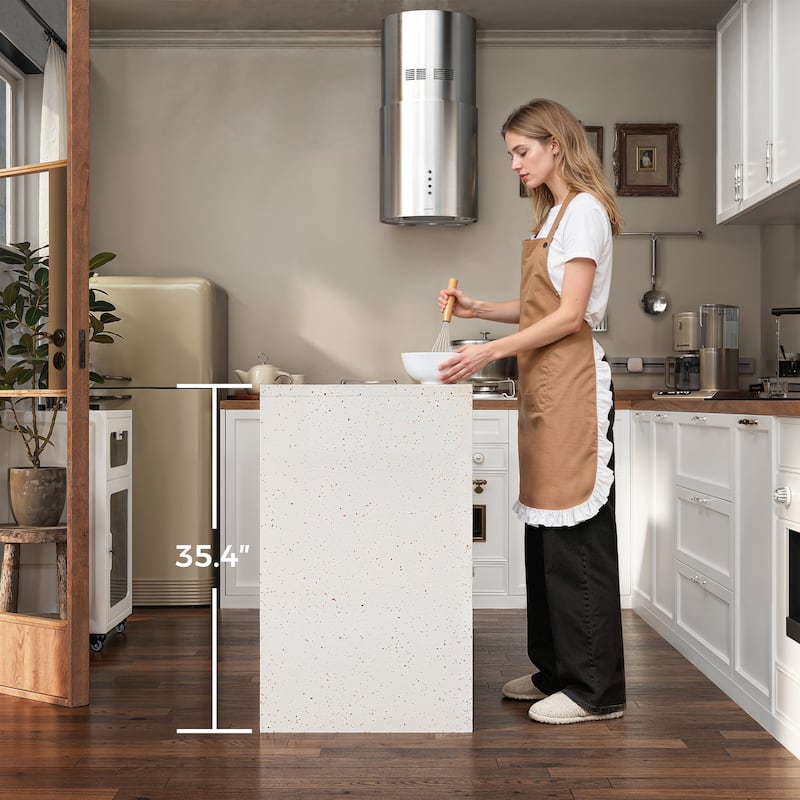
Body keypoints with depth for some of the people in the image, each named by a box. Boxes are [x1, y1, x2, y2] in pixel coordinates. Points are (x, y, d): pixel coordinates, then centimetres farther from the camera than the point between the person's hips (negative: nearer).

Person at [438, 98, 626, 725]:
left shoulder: (584, 209, -7)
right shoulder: (556, 213, 22)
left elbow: (570, 315, -16)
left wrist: (489, 352, -20)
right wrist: (480, 309, 8)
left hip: (573, 384, -10)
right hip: (545, 388, 10)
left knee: (576, 533, -7)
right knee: (546, 531, 11)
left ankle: (597, 689, 2)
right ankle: (557, 670, 22)